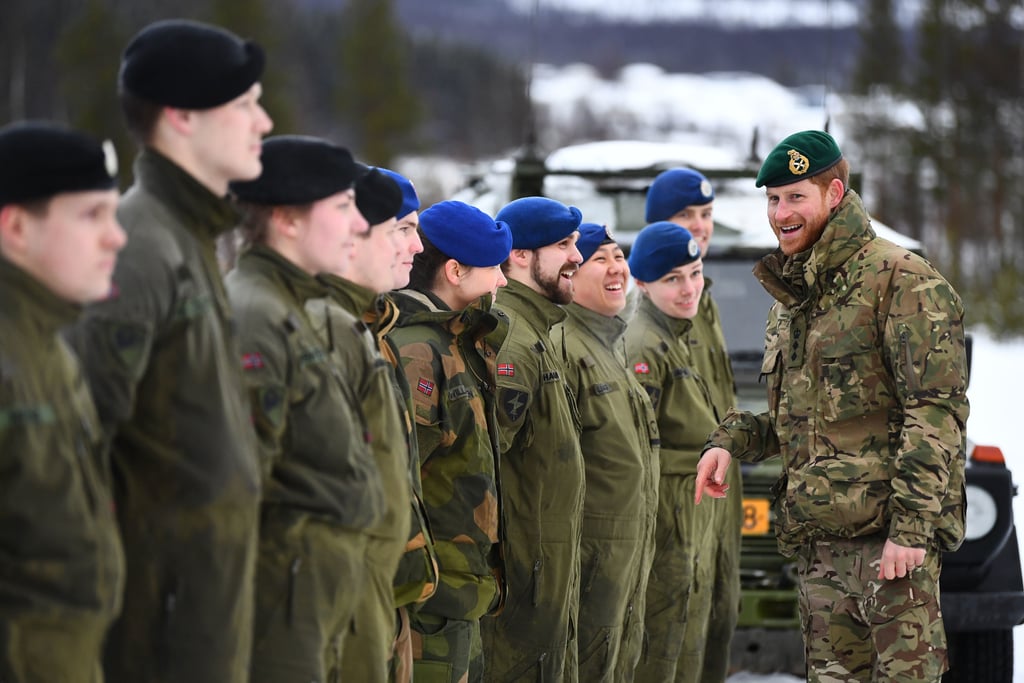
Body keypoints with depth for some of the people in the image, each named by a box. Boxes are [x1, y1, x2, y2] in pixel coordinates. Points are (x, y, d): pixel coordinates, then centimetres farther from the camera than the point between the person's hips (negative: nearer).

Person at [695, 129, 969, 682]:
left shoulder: (900, 280, -8)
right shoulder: (789, 297, 19)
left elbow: (936, 410, -13)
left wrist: (910, 527, -19)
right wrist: (731, 440, 8)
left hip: (890, 532, -8)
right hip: (818, 540, 8)